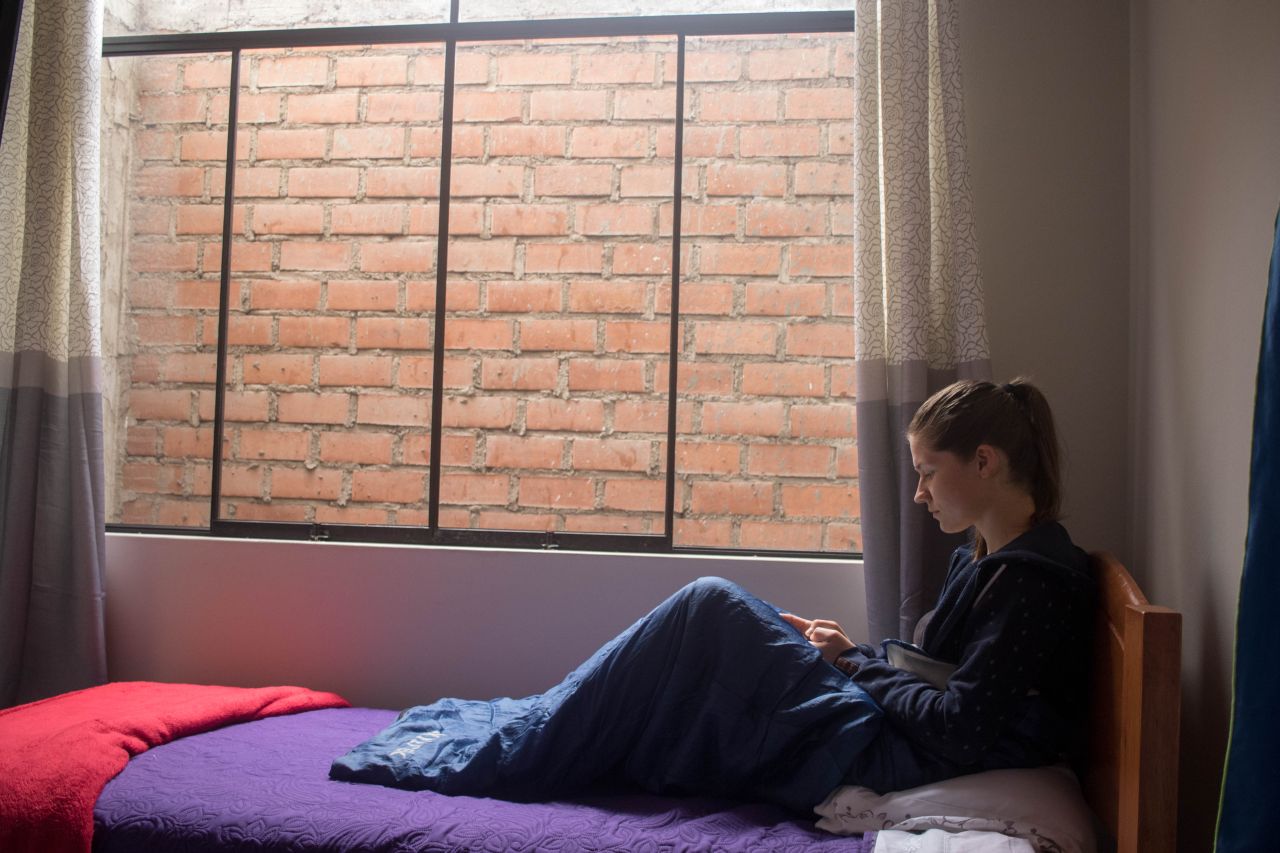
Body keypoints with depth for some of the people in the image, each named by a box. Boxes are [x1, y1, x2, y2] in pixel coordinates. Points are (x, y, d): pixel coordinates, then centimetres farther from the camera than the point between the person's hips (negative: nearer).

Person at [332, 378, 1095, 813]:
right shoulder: (987, 557, 14)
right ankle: (526, 730, 10)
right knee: (716, 618, 5)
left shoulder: (1034, 578, -15)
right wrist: (851, 650, 3)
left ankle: (491, 758, -8)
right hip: (887, 735, 10)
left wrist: (861, 665, -9)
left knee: (715, 609, -16)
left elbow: (961, 727, -22)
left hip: (892, 758, -10)